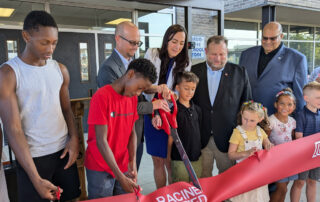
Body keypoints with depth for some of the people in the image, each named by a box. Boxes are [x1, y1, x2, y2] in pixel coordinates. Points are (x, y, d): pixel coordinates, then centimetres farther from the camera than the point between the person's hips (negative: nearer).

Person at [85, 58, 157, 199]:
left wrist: (132, 162, -7)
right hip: (100, 169, -5)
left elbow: (132, 132, 6)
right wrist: (120, 177, -21)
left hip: (123, 166, 6)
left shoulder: (133, 98, 3)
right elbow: (101, 141, -20)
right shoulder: (102, 97, -18)